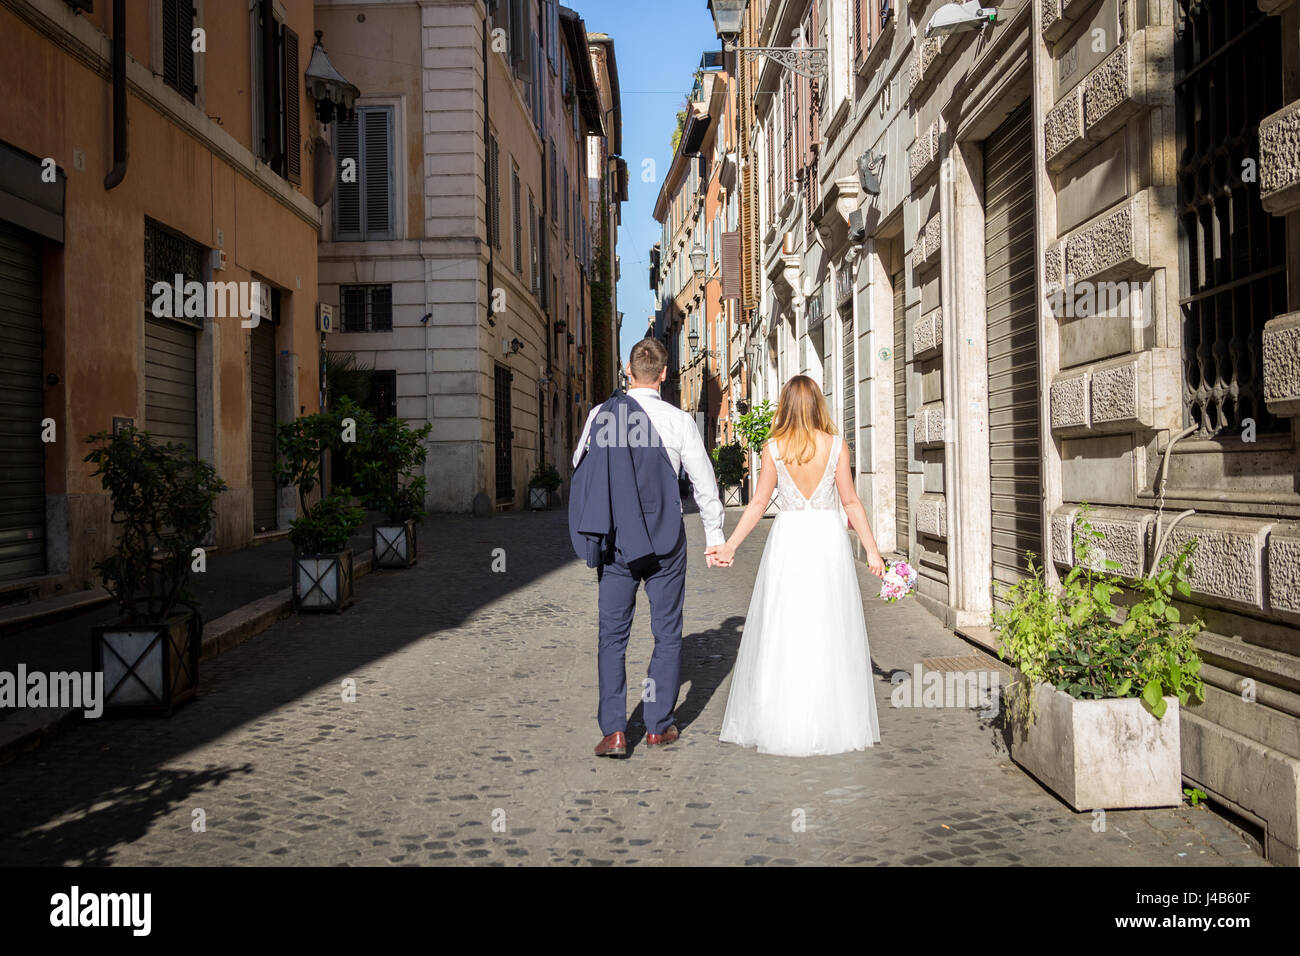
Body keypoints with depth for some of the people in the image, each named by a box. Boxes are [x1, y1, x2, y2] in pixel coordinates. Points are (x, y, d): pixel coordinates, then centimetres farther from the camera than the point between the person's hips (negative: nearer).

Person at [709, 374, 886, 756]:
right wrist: (872, 550, 5)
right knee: (830, 633, 7)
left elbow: (759, 502, -1)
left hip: (787, 541, 0)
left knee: (780, 634, 6)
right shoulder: (836, 445, -2)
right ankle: (831, 723, 13)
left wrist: (730, 545, 7)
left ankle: (782, 725, 10)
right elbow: (850, 502, -1)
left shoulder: (774, 447, -2)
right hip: (829, 540, 0)